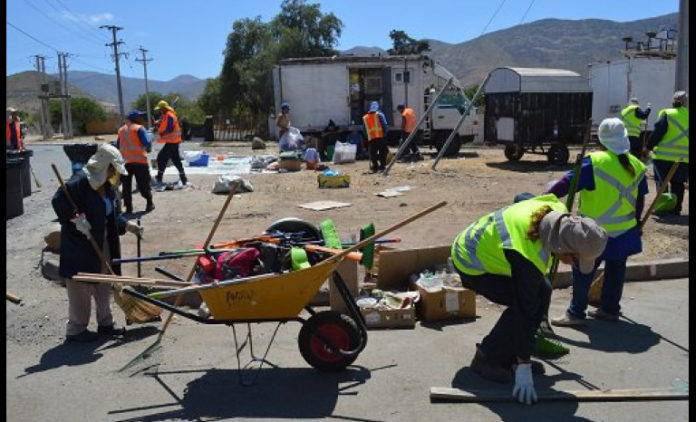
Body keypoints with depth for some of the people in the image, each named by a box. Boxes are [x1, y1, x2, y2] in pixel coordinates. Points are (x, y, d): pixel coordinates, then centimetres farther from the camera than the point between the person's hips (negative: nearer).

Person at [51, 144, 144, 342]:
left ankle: (105, 323, 30)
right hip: (79, 245, -9)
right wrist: (76, 219, -29)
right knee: (81, 287, 3)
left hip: (102, 243, 9)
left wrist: (127, 225, 4)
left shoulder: (108, 186, 8)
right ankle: (76, 329, 17)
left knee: (104, 284, 17)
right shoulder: (80, 182, -19)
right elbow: (58, 201, -26)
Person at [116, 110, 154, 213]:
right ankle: (149, 203, 11)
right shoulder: (139, 128, -5)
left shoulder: (121, 130, 13)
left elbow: (118, 146, 18)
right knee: (143, 184, 5)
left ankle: (128, 207, 6)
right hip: (139, 160, -4)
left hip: (125, 161, 5)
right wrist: (148, 148, 6)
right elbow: (147, 143, -14)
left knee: (126, 185, 7)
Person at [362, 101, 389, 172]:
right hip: (380, 137, -3)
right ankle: (382, 166, 0)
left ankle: (375, 167, 3)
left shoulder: (365, 117, 13)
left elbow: (364, 129, 15)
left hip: (371, 138, 3)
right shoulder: (379, 115, 2)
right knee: (383, 151, 3)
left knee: (373, 153, 8)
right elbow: (384, 125, -4)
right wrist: (385, 133, 7)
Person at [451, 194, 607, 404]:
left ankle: (509, 357, 10)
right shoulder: (527, 259, -38)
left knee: (542, 291, 0)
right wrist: (523, 372, -28)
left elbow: (523, 197, 6)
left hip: (485, 245, 9)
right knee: (525, 305, -20)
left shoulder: (558, 211, -17)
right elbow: (525, 314, -34)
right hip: (471, 264, -9)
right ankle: (486, 359, -4)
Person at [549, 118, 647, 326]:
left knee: (583, 271, 2)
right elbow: (640, 199, 14)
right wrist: (635, 221, 27)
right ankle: (610, 309, 28)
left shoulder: (594, 162, -16)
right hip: (625, 231, 6)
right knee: (615, 270, 17)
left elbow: (566, 183, -20)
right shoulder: (636, 165, 5)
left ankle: (575, 313, 5)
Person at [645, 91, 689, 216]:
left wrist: (649, 148, 0)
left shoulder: (667, 114, -8)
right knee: (678, 184, 14)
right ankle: (676, 208, 17)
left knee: (661, 182, 8)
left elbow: (657, 133, -10)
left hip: (664, 156, -3)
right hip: (684, 158, 3)